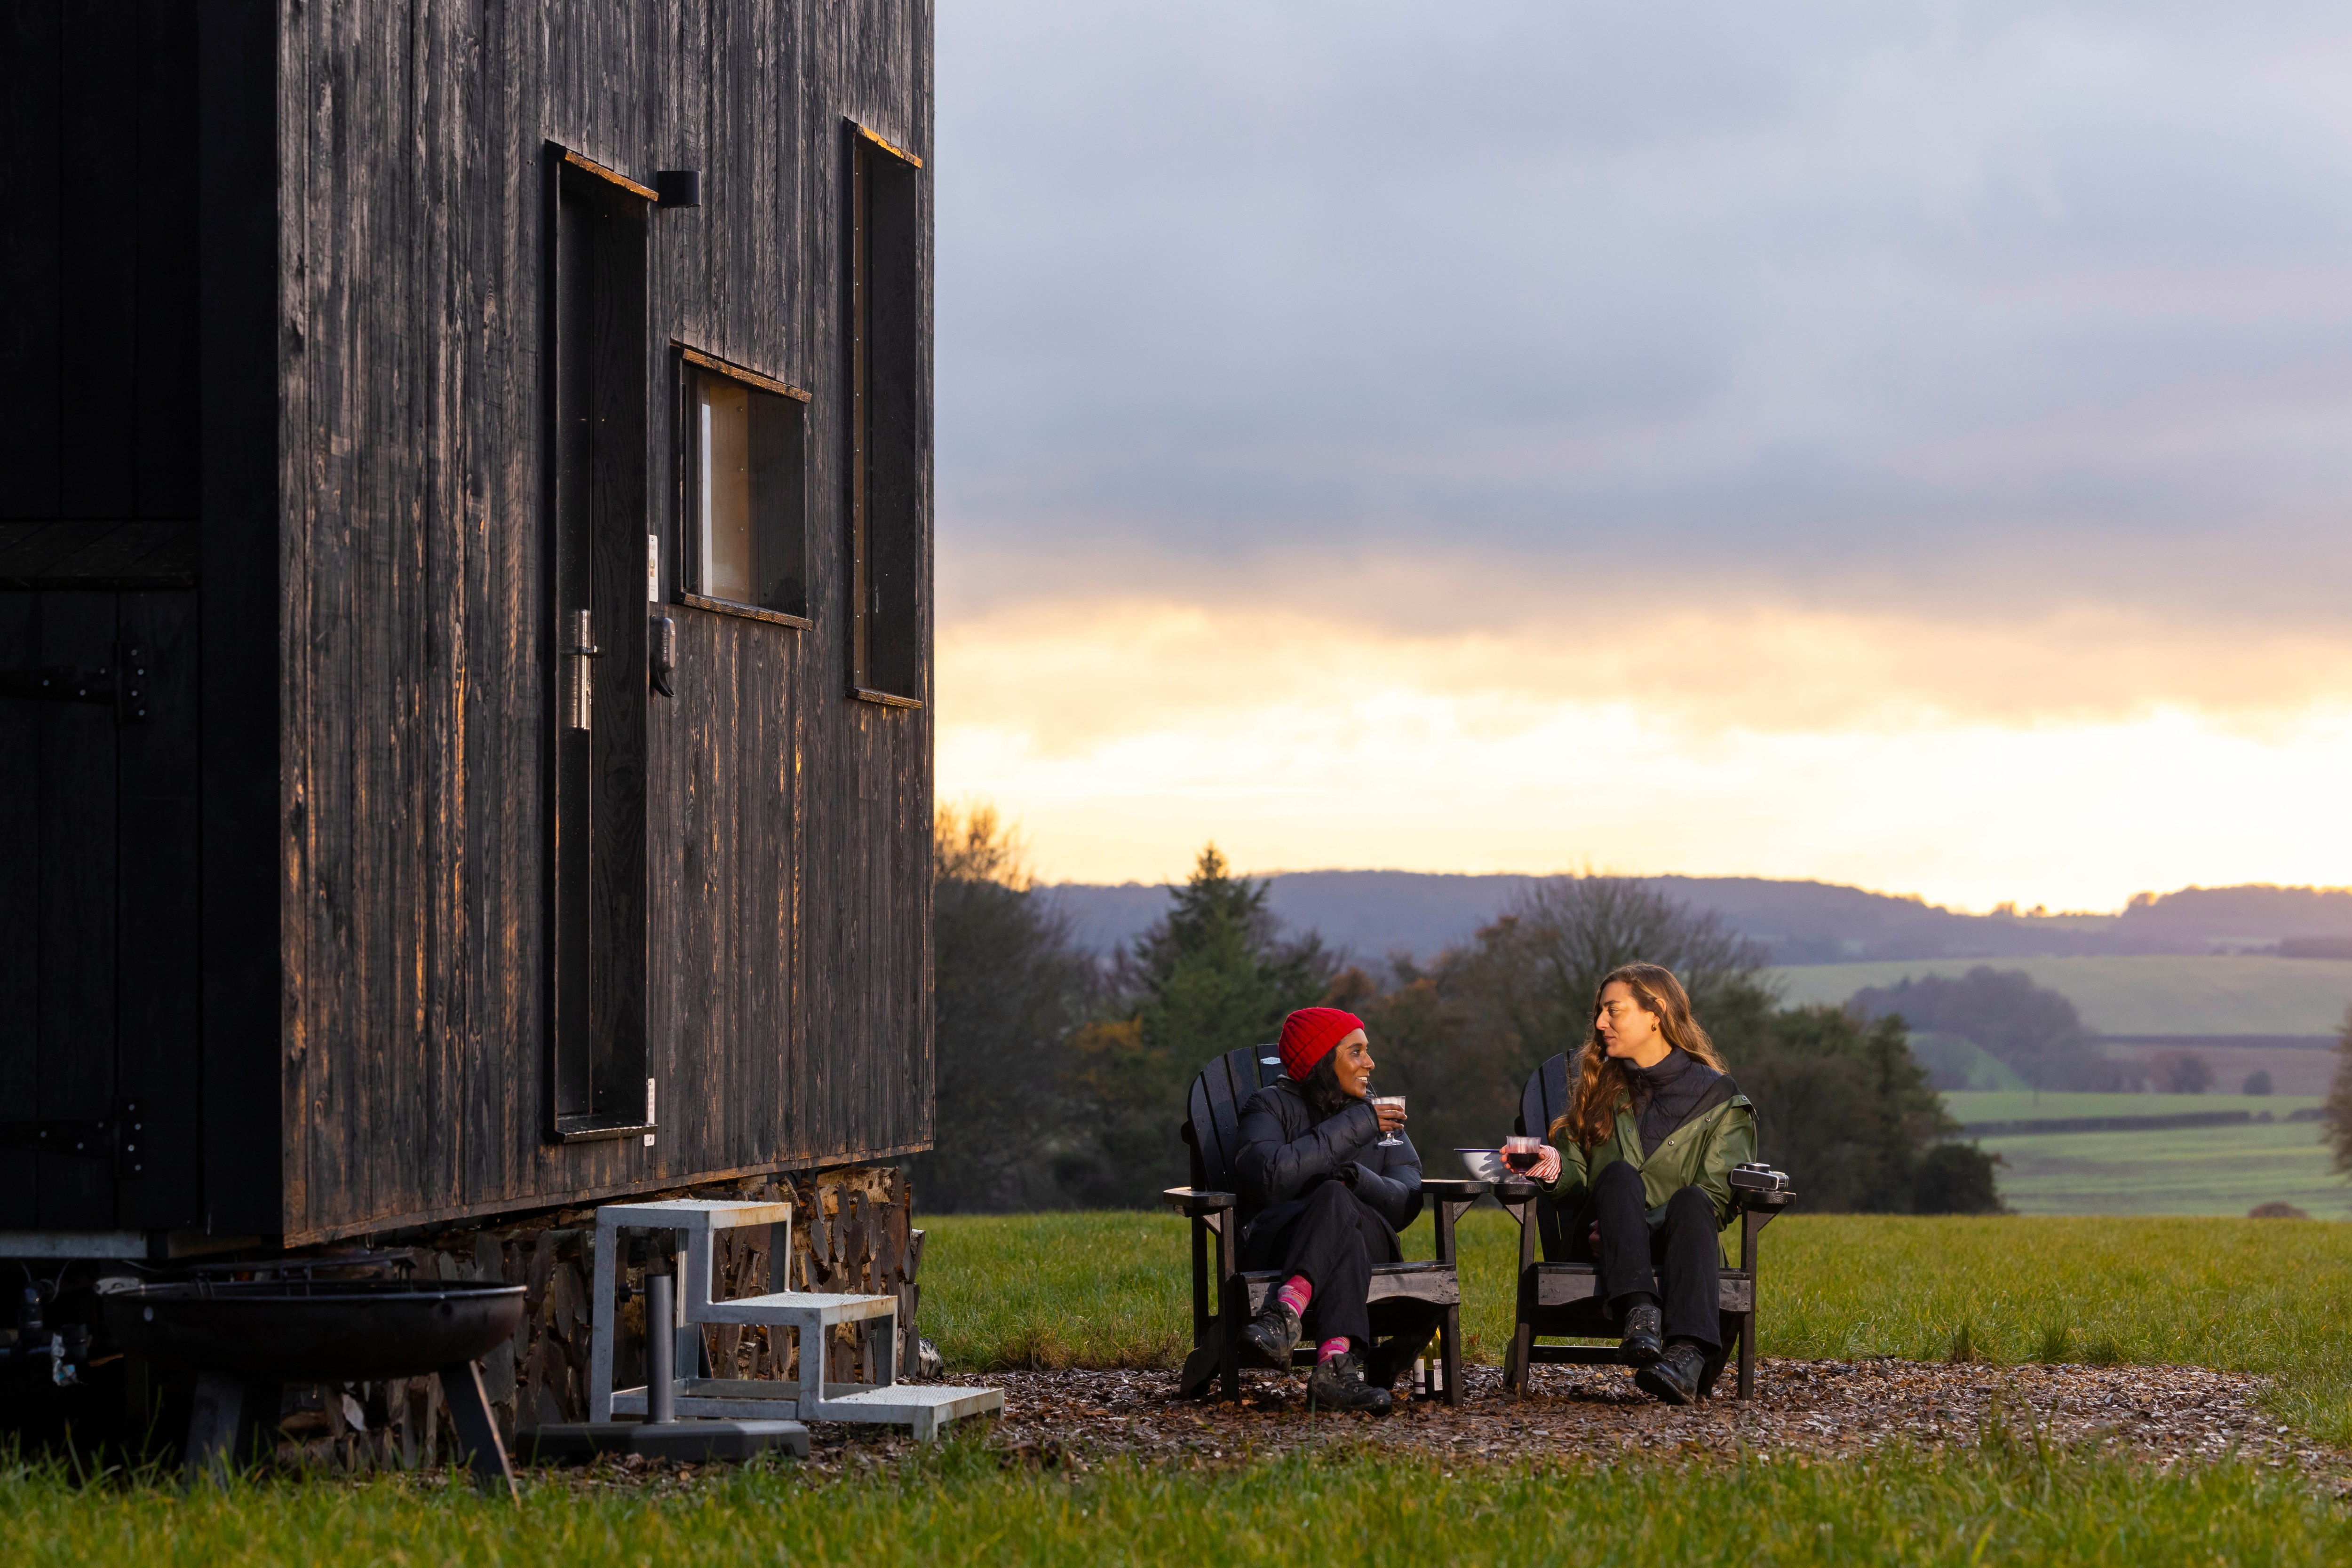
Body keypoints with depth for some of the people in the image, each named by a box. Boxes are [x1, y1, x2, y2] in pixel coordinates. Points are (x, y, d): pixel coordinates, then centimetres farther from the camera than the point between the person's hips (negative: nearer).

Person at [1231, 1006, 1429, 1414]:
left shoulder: (1382, 1116, 21)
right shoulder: (1273, 1106, 8)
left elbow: (1407, 1204, 5)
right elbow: (1271, 1177, -15)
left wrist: (1355, 1179, -18)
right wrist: (1354, 1128, -7)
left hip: (1371, 1246, 3)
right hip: (1273, 1248, -3)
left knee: (1338, 1199, -32)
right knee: (1337, 1200, -35)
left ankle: (1288, 1310, -58)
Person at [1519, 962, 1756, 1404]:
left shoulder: (1716, 1097, 8)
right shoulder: (1600, 1086, 19)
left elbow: (1717, 1197, -1)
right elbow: (1578, 1182, 14)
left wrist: (1643, 1226, -15)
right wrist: (1555, 1167, -10)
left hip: (1679, 1242, -2)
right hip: (1601, 1246, 2)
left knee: (1691, 1200, -36)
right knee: (1620, 1175, -29)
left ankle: (1687, 1356, -57)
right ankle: (1640, 1313, -53)